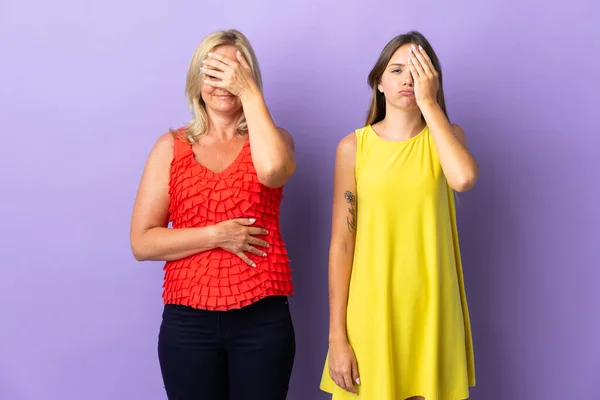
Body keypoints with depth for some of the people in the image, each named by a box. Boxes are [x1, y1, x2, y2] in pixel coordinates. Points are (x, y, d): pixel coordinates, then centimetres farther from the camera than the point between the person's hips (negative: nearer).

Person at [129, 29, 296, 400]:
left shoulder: (273, 138, 5)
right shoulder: (172, 146, 4)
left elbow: (272, 169, -22)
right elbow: (142, 242, -1)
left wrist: (250, 92, -15)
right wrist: (217, 236, -12)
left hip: (262, 318, 0)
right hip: (189, 321, 0)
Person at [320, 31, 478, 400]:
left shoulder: (446, 136, 4)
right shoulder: (354, 146, -1)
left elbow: (464, 178, -21)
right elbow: (341, 243, -4)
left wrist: (428, 101, -13)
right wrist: (337, 335, -7)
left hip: (430, 310, 1)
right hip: (370, 310, -1)